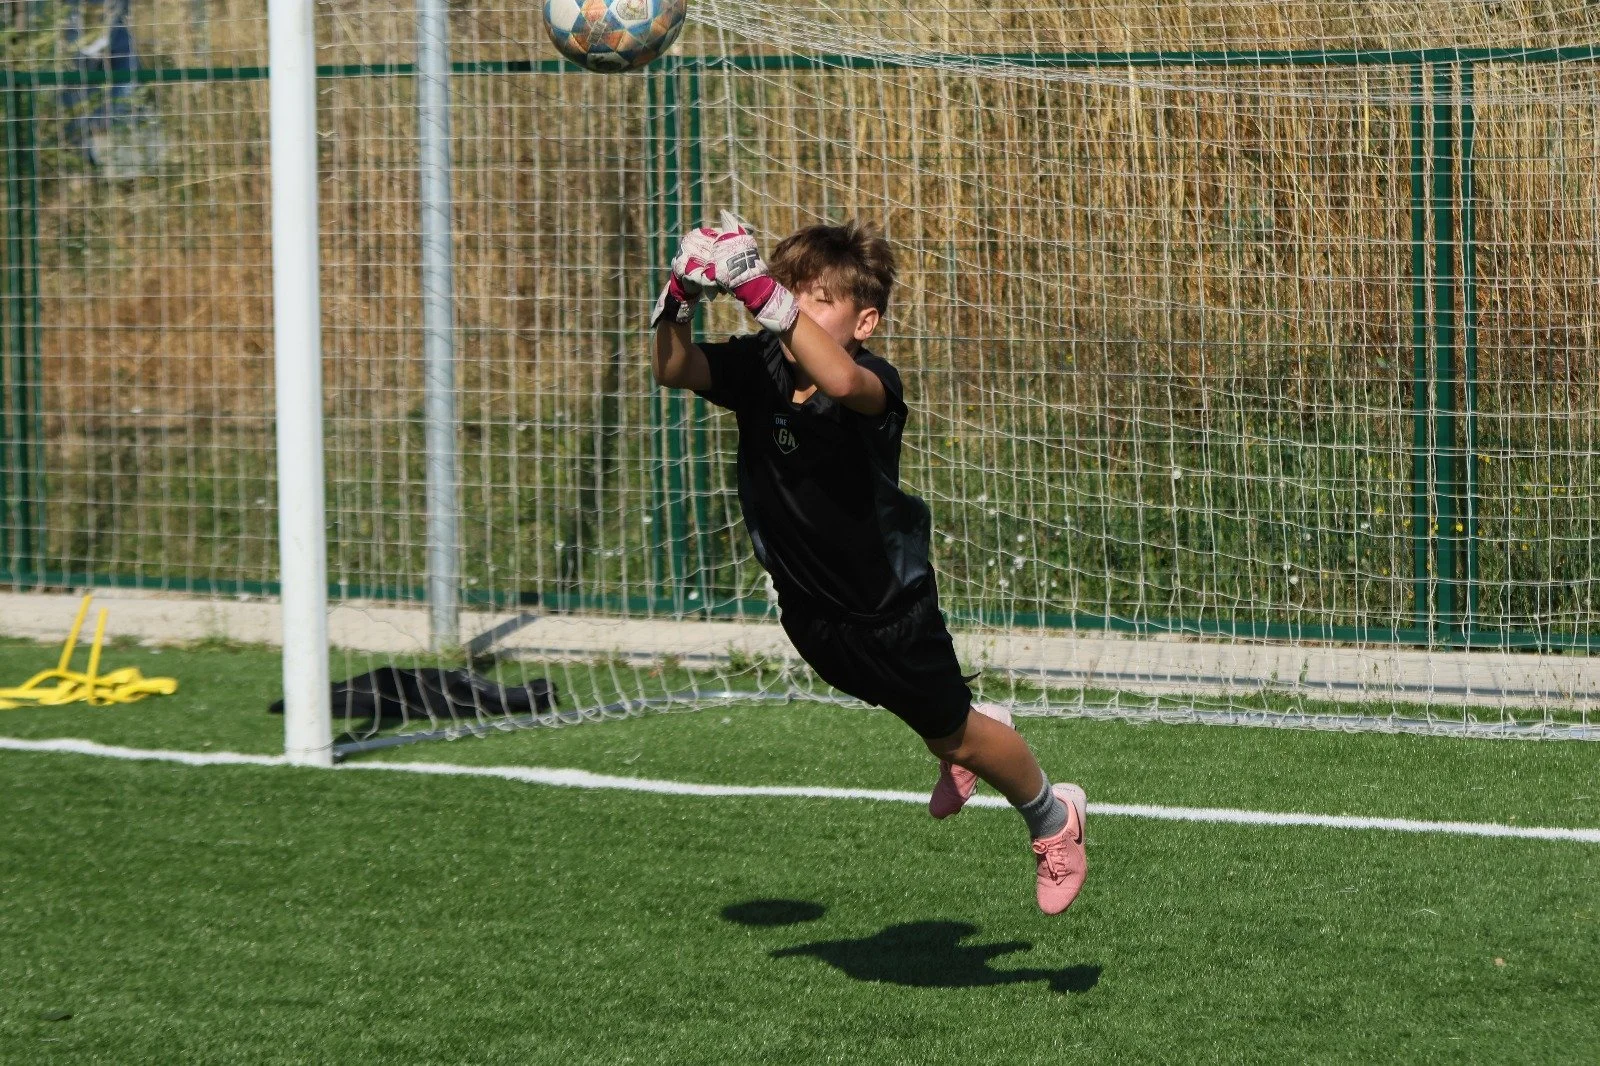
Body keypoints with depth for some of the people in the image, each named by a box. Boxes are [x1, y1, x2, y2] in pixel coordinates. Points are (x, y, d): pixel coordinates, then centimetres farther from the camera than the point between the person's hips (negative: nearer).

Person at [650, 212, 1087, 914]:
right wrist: (680, 300, -47)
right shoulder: (758, 367, -14)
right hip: (807, 606, 6)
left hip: (888, 605, -6)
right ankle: (977, 729, 62)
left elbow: (838, 379, -54)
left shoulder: (873, 384, -29)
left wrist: (760, 292, -62)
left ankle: (1053, 817, 38)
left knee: (953, 733, 11)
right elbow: (674, 371, -28)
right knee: (906, 708, 29)